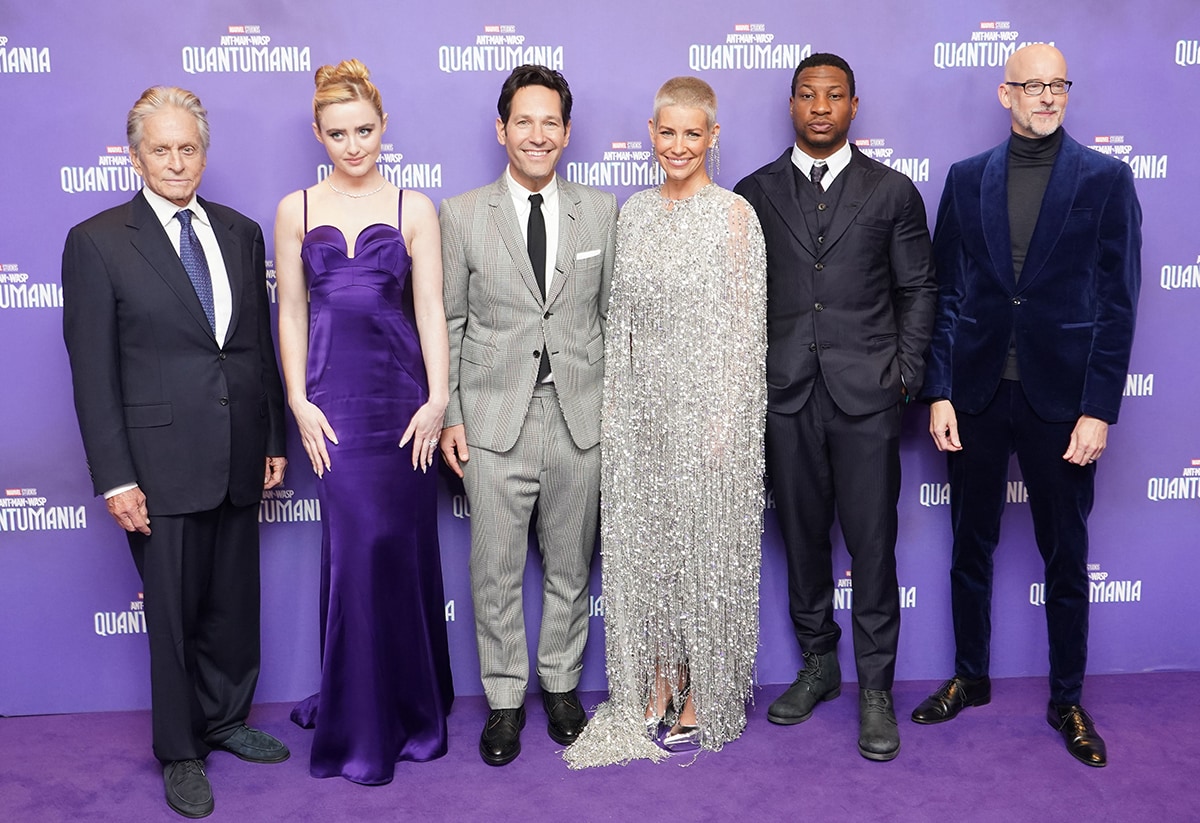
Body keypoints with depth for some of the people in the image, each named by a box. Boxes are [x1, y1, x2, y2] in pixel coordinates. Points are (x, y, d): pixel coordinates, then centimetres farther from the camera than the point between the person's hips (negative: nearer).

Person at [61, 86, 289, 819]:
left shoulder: (241, 233, 8)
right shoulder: (97, 242, -6)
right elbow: (92, 372, -8)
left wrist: (275, 440, 9)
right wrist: (114, 478, -12)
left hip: (240, 458, 4)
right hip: (162, 464, -4)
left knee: (236, 602, 16)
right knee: (174, 613, 8)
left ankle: (226, 720, 37)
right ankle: (180, 753, 27)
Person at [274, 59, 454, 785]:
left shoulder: (414, 208, 4)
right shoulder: (297, 210, 8)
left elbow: (430, 308, -1)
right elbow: (292, 314, 7)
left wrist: (437, 399, -7)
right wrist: (299, 402, -1)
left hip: (401, 392, 0)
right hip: (334, 397, 0)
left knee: (406, 545, 5)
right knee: (360, 541, -4)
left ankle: (412, 706, 27)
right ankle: (361, 725, 14)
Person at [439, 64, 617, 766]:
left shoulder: (602, 211, 5)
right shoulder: (462, 216, 0)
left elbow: (613, 314, 8)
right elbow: (447, 324, 2)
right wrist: (449, 416, -2)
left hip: (581, 419, 2)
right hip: (495, 423, -1)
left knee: (571, 567, 13)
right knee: (496, 573, 6)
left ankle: (561, 686, 32)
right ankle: (505, 700, 24)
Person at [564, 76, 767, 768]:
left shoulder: (734, 214, -5)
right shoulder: (634, 213, 11)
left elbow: (746, 324, -8)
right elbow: (621, 318, 13)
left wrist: (726, 418, -14)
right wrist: (613, 401, 7)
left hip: (706, 400, -5)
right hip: (640, 405, 5)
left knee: (703, 547, 3)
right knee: (643, 547, 10)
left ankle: (700, 700, 18)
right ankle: (654, 689, 24)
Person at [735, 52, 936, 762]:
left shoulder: (893, 191, 6)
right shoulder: (754, 193, 9)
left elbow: (918, 290, 7)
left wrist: (906, 375, -1)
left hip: (867, 394, -1)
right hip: (786, 393, 2)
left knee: (873, 543, 0)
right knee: (802, 536, 11)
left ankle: (876, 689, 13)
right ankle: (819, 666, 28)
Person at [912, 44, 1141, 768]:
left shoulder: (1106, 179, 0)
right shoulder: (967, 179, 6)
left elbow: (1117, 301, -4)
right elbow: (945, 292, 4)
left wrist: (1098, 409, -10)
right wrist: (940, 392, -3)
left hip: (1062, 399, -2)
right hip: (976, 395, 2)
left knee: (1066, 557, 9)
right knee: (971, 547, 14)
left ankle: (1068, 700, 26)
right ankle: (970, 678, 32)